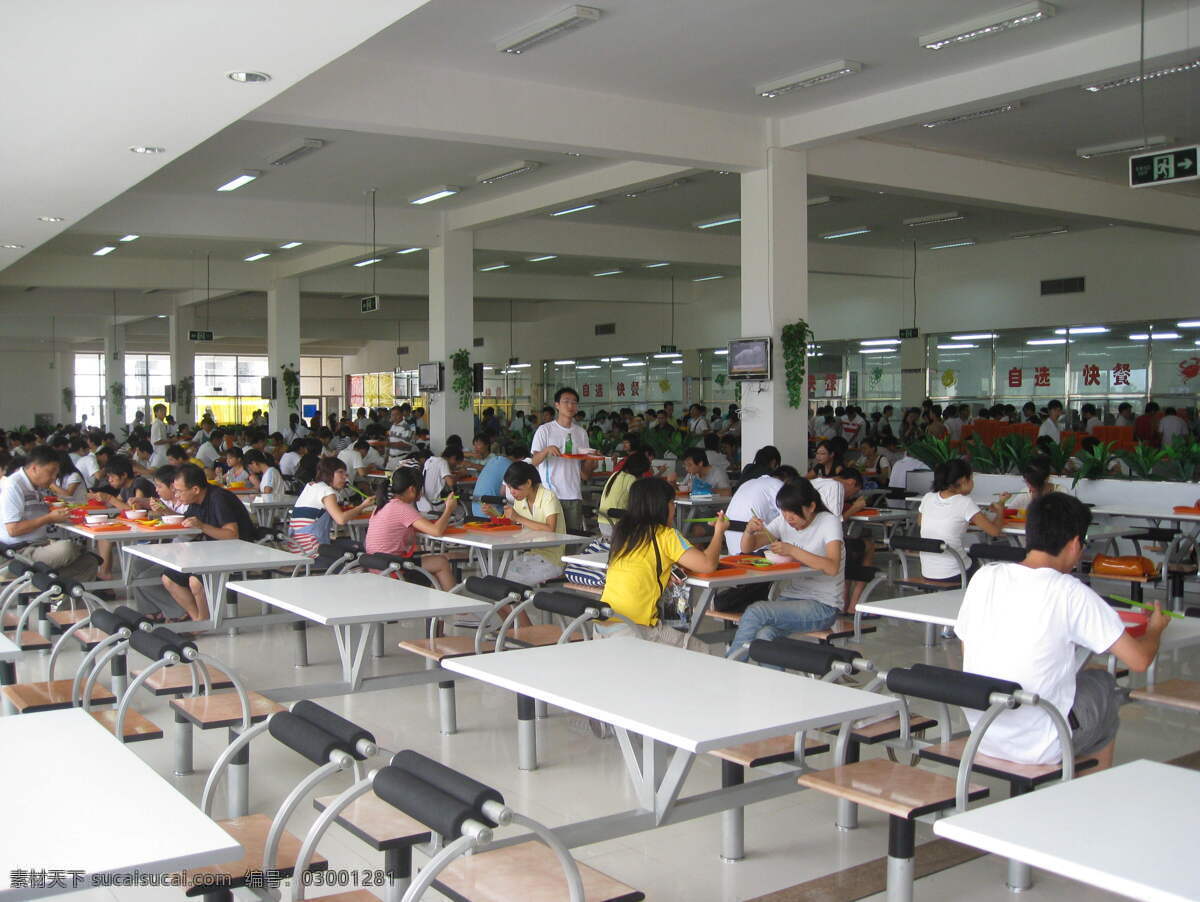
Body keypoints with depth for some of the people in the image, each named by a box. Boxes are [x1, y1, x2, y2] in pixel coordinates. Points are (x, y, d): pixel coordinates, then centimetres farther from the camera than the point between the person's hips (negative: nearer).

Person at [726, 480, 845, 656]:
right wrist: (750, 530, -13)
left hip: (823, 606, -5)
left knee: (756, 611, -26)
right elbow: (747, 548, 9)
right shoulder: (784, 521, 8)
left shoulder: (829, 522, -9)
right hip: (789, 596, 5)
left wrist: (792, 550, -29)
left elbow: (832, 567, -25)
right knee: (765, 635, -29)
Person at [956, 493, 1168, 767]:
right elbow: (1139, 660, -9)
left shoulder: (984, 577, -4)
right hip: (1038, 747, -4)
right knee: (1105, 685, 23)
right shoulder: (1072, 593, -15)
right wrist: (1155, 629, 12)